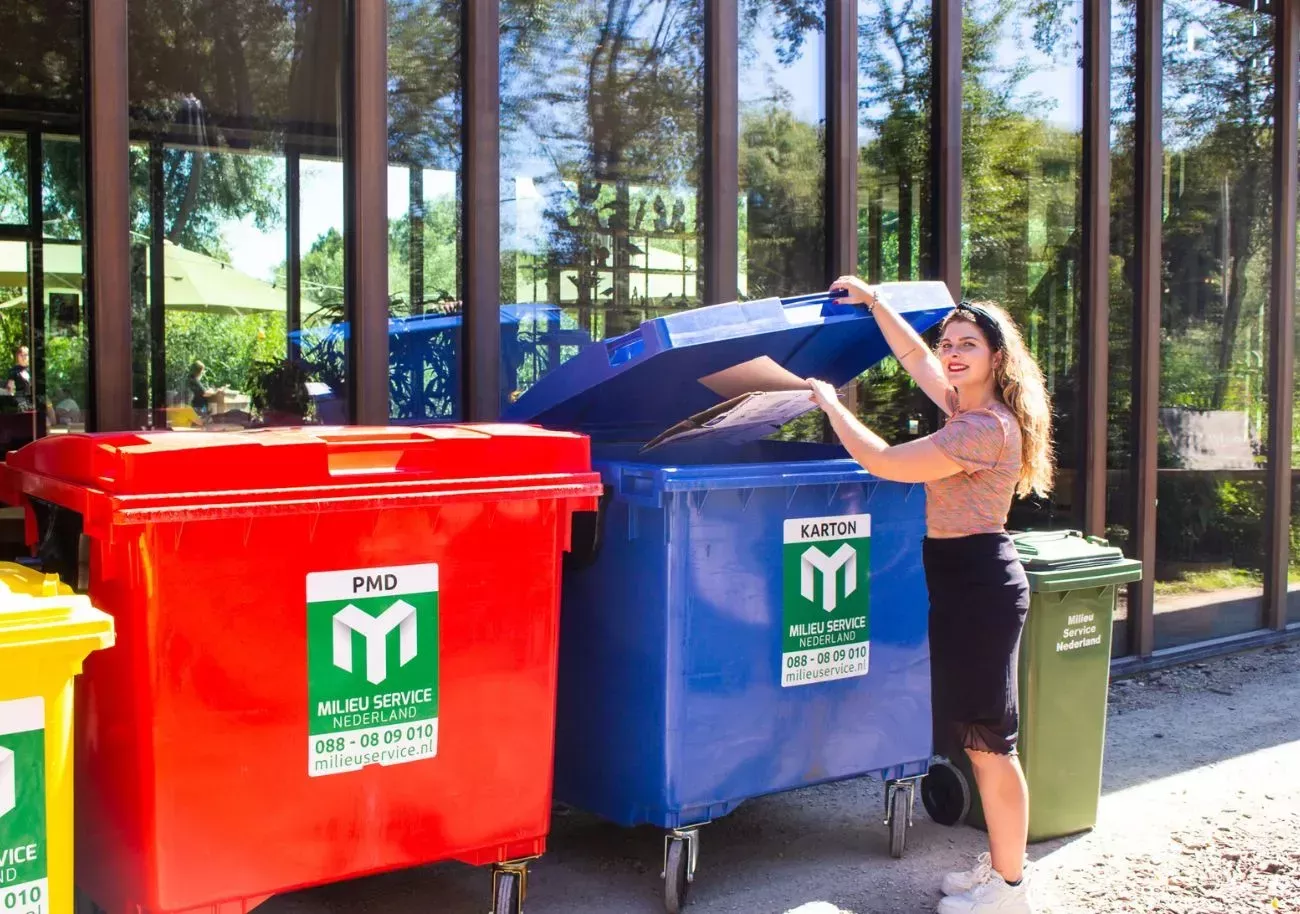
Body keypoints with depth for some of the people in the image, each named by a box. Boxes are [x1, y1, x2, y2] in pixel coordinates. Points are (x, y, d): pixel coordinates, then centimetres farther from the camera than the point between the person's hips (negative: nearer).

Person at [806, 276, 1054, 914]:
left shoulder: (986, 429, -19)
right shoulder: (968, 408, 11)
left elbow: (885, 463, -20)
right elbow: (913, 355, 27)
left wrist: (831, 405, -8)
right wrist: (872, 300, 24)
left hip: (977, 583, -10)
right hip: (965, 580, 10)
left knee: (988, 742, -2)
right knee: (979, 738, 16)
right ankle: (1001, 863, 27)